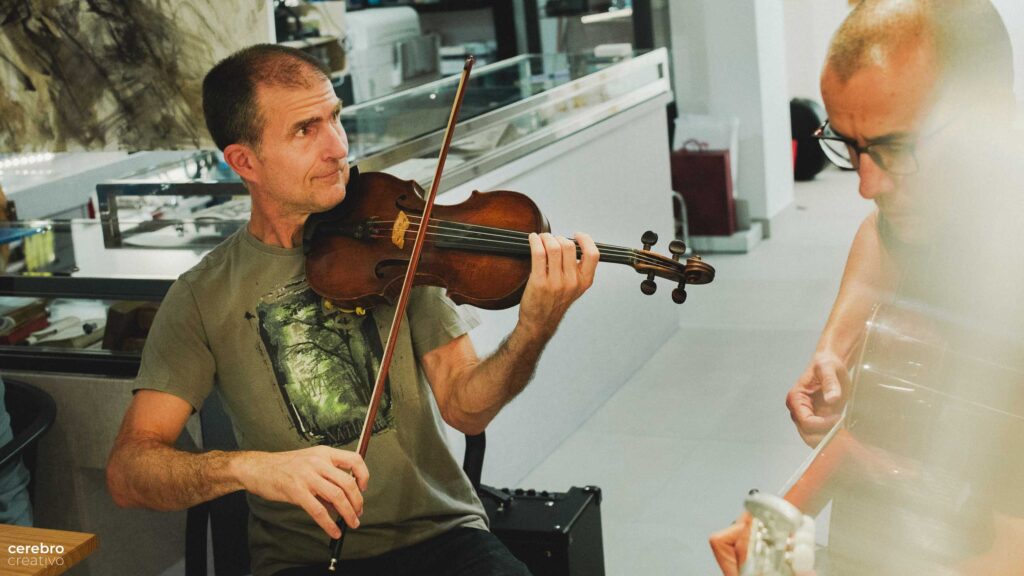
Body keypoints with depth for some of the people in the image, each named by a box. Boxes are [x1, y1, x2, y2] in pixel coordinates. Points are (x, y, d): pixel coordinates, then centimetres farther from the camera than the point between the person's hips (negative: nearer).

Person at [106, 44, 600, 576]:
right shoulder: (202, 299, 0)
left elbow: (464, 408, -5)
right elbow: (127, 471, -7)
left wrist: (534, 331, -24)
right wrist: (248, 467, -26)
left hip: (439, 533, 1)